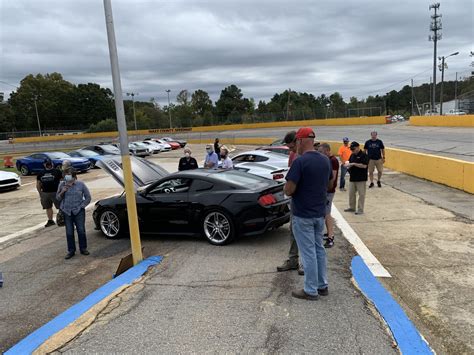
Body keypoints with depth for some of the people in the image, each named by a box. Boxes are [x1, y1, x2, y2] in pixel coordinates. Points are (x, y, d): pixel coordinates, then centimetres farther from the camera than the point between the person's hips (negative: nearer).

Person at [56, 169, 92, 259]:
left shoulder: (80, 184, -2)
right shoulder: (62, 184, 2)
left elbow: (88, 197, 4)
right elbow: (58, 198, 7)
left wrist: (82, 206, -5)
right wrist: (62, 192, -12)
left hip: (79, 211, -1)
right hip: (67, 212, 2)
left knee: (81, 230, 3)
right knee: (69, 232, 5)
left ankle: (83, 248, 18)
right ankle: (71, 251, 17)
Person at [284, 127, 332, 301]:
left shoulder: (300, 161, -20)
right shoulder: (326, 160, 4)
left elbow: (289, 190, -20)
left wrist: (288, 188, 0)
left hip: (302, 215, -7)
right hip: (320, 213, 7)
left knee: (308, 252, 3)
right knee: (319, 249, 19)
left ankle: (311, 290, 14)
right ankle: (322, 285, 29)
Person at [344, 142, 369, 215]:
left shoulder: (364, 155, -10)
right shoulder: (352, 155, 12)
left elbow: (364, 165, -19)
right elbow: (349, 162, 21)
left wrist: (354, 164, -19)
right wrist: (348, 164, -4)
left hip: (361, 179, -7)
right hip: (352, 178, 7)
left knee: (361, 194, 1)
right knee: (351, 193, 12)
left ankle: (360, 209, 7)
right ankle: (352, 207, 25)